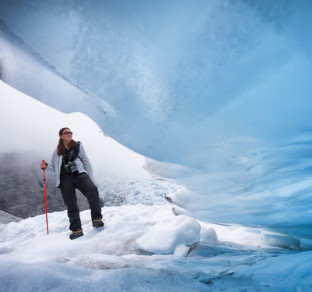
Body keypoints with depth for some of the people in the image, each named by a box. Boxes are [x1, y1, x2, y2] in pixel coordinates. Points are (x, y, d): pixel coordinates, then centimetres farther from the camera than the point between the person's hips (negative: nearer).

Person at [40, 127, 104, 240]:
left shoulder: (78, 146, 16)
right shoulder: (57, 152, 17)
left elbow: (86, 162, 15)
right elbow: (54, 168, 24)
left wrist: (91, 179, 8)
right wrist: (46, 166, 2)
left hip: (80, 175, -1)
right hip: (65, 180, 1)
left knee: (92, 190, -28)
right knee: (71, 205, -5)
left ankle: (97, 219, -26)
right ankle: (76, 229, 0)